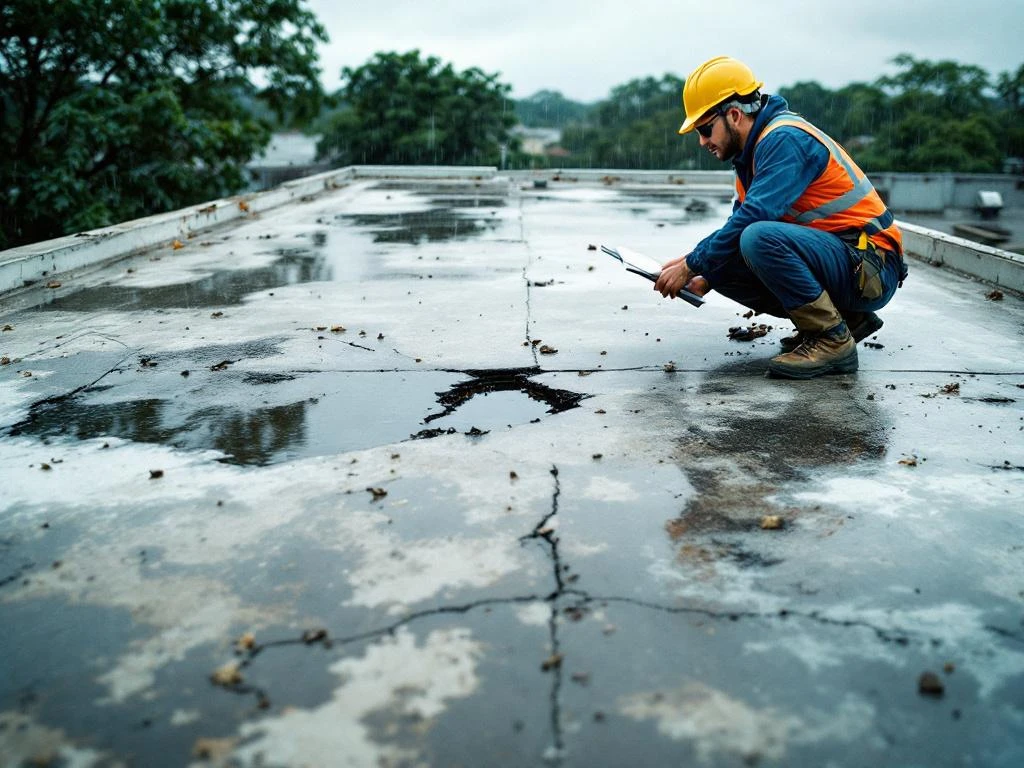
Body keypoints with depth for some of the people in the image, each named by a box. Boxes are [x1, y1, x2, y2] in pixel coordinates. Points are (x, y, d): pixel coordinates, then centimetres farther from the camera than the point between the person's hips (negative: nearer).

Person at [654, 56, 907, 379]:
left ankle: (833, 340, -15)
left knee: (759, 238, -32)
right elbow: (740, 222, 18)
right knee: (719, 265, 1)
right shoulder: (755, 150, 13)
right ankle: (847, 318, 8)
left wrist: (691, 266, -17)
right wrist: (703, 274, 4)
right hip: (835, 260, 10)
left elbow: (752, 218, -26)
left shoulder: (785, 138, -16)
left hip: (870, 267, -10)